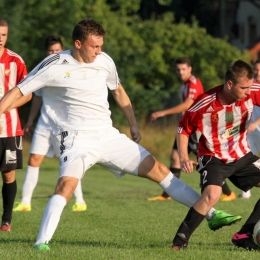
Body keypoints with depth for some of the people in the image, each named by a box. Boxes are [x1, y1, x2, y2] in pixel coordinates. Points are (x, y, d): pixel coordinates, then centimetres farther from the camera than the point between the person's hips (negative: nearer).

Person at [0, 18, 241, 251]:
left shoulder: (104, 61, 4)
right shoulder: (54, 66, -11)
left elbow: (118, 91, 22)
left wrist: (133, 125, 24)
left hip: (108, 136, 5)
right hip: (77, 139, -5)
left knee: (158, 169, 4)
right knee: (66, 184, -31)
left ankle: (210, 214, 10)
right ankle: (41, 243, -27)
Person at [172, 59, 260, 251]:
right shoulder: (205, 104, -23)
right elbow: (184, 129, -8)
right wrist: (183, 158, -20)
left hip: (242, 156, 5)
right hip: (214, 158, -5)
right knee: (212, 195, -31)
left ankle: (245, 235, 3)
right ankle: (181, 239, -16)